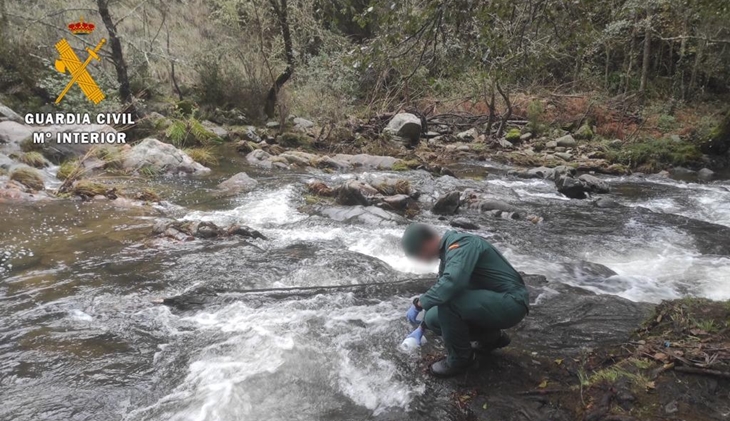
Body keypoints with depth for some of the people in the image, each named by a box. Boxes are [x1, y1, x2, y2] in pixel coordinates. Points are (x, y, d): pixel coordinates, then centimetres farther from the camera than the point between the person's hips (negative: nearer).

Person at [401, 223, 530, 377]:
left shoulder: (461, 245, -20)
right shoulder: (449, 249, 10)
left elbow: (451, 284, -38)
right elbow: (441, 289, 23)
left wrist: (418, 303, -23)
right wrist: (423, 325, 31)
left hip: (511, 302, -10)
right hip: (496, 301, 10)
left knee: (447, 302, -28)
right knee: (435, 318, 0)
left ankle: (461, 358, -4)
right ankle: (491, 337, 18)